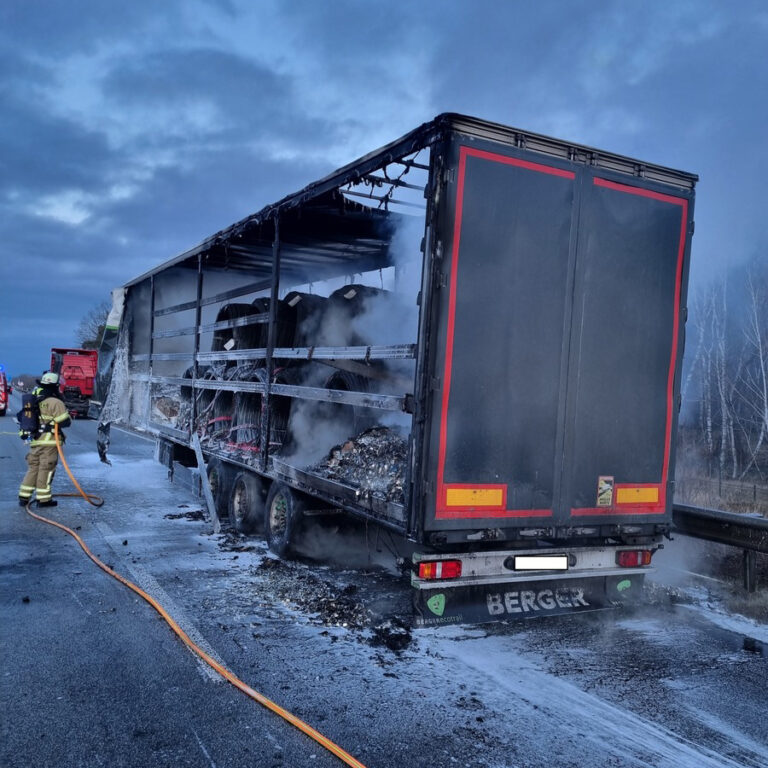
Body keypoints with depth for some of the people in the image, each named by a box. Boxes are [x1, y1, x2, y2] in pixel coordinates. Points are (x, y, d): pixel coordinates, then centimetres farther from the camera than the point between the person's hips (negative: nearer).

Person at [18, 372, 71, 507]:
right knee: (46, 469, 0)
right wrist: (67, 414, 6)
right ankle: (43, 499, 5)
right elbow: (65, 422, -15)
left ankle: (24, 497, 17)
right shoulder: (55, 402, -14)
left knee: (33, 468, 15)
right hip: (49, 442, -7)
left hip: (35, 440, 7)